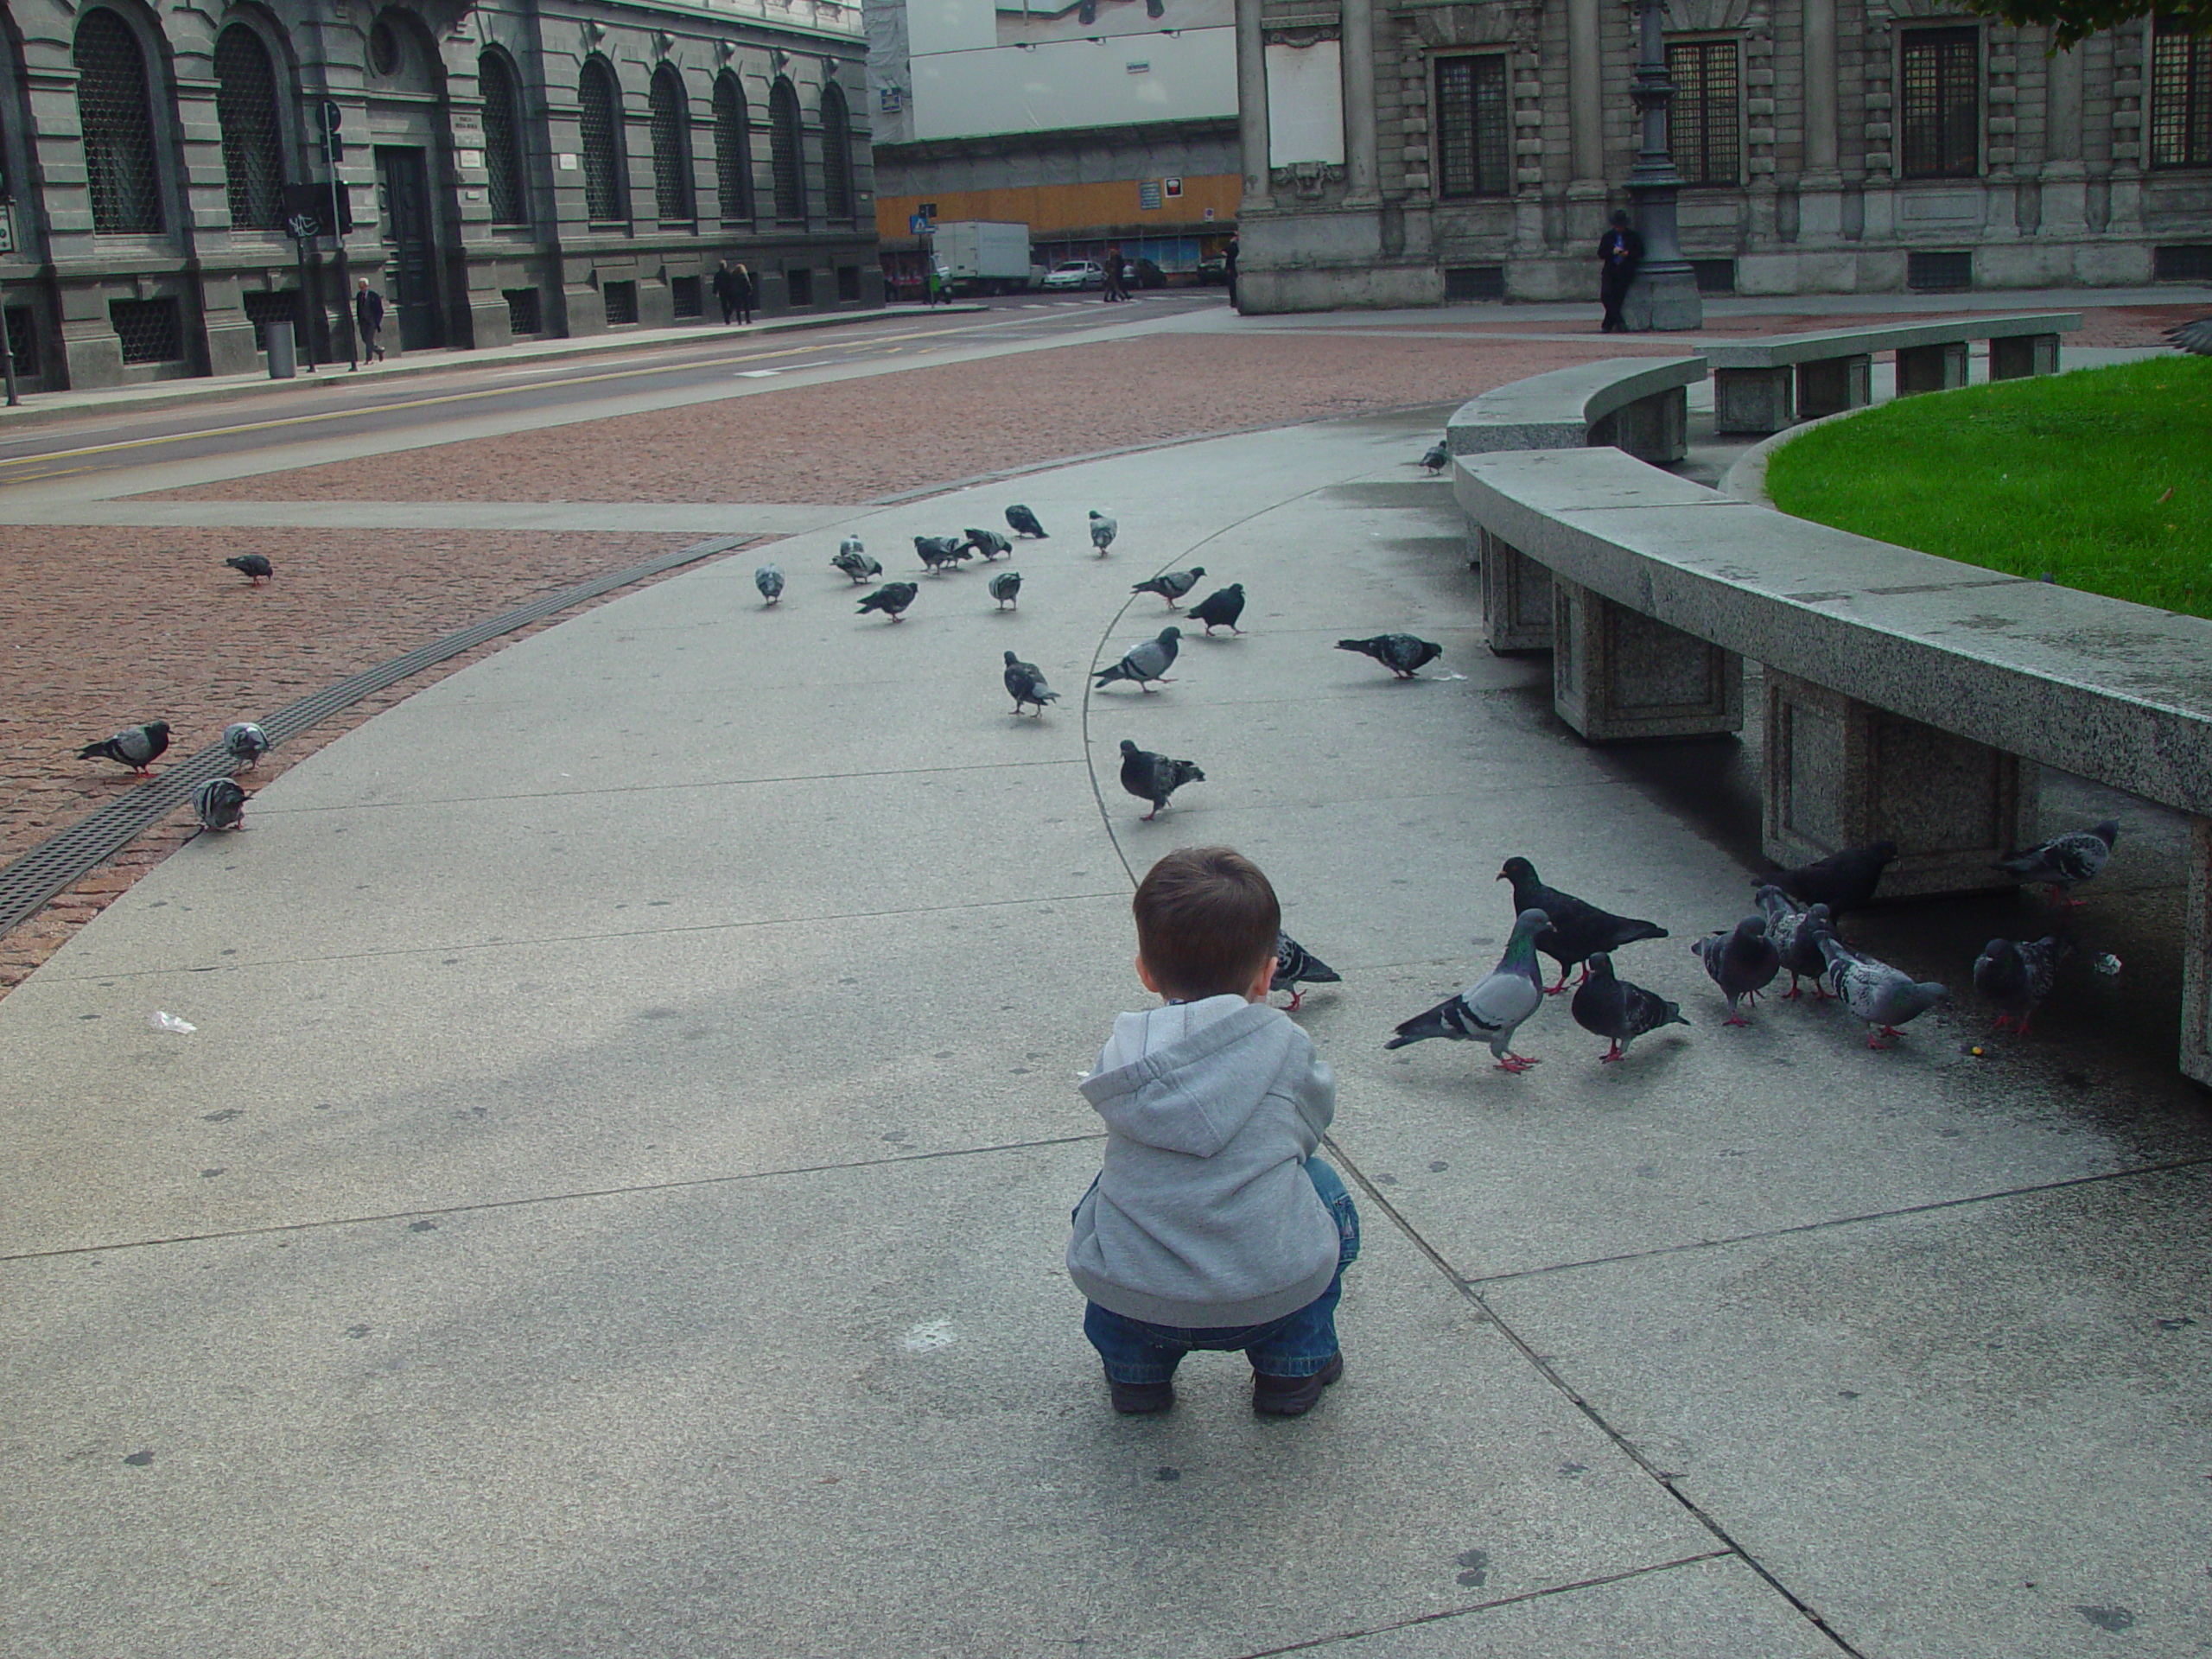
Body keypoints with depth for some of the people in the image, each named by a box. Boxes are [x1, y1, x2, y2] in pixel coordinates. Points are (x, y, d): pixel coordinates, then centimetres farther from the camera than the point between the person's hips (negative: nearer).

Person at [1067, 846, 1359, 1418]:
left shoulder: (1120, 1053, 6)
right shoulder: (1285, 1045, 3)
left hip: (1129, 1300, 2)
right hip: (1273, 1298, -2)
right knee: (1320, 1185, 28)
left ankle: (1135, 1369, 33)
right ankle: (1293, 1367, 30)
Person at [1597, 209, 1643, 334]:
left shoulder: (1633, 236, 9)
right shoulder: (1607, 237, 11)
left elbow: (1640, 253, 8)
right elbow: (1601, 253, 6)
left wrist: (1628, 254, -10)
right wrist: (1612, 252, -11)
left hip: (1625, 271, -2)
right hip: (1610, 270, 2)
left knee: (1618, 298, -7)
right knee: (1605, 295, -16)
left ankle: (1607, 325, 0)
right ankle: (1619, 323, -7)